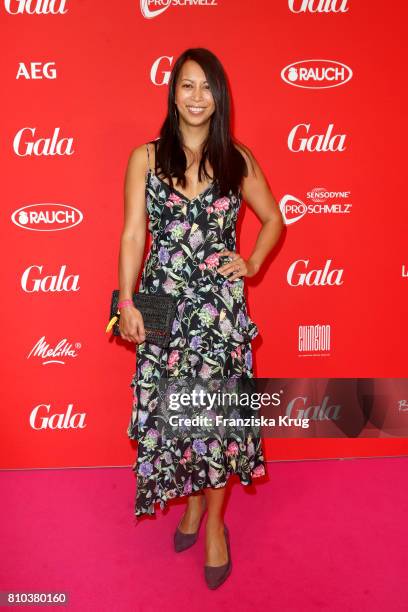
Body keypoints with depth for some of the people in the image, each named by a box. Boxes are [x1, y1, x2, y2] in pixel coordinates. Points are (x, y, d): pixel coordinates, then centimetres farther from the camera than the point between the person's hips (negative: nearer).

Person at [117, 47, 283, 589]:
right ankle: (192, 499, 34)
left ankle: (214, 518, 25)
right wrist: (127, 303, -6)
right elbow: (133, 234, 0)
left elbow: (273, 219, 16)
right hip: (163, 302, 0)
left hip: (221, 304, 0)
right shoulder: (146, 157, 2)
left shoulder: (237, 159, 5)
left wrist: (252, 265, 2)